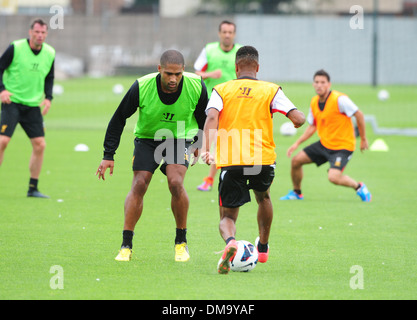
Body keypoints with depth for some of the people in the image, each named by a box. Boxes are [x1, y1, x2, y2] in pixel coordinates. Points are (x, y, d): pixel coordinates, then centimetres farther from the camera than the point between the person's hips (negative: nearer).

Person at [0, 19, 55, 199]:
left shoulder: (50, 53, 5)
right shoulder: (15, 48, -9)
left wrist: (48, 97, 3)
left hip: (33, 105, 5)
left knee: (40, 145, -2)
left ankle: (33, 188, 9)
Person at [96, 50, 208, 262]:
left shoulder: (196, 86, -20)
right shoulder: (141, 87, -24)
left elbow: (203, 116, 2)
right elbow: (119, 118, -11)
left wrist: (199, 144, 13)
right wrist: (108, 155, -11)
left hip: (180, 139, 0)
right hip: (147, 139, 0)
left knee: (175, 183, -22)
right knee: (139, 185, -14)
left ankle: (181, 242, -5)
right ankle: (126, 245, -6)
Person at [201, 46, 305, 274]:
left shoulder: (221, 90, 8)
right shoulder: (271, 90, 6)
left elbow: (212, 117, -11)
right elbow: (298, 118, -2)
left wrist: (206, 148, -20)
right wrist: (299, 120, 22)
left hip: (230, 161, -1)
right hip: (263, 159, 1)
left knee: (227, 217, 4)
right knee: (263, 197, 34)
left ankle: (230, 241, -30)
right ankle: (263, 248, 43)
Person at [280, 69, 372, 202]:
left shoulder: (339, 99, -21)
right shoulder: (314, 102, 2)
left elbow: (359, 115, -15)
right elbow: (312, 126, 15)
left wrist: (363, 139, -11)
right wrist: (297, 143, 7)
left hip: (343, 146, -7)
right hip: (324, 144, 7)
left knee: (333, 177, -27)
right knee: (296, 160, 2)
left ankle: (359, 187, 1)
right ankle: (296, 193, 25)